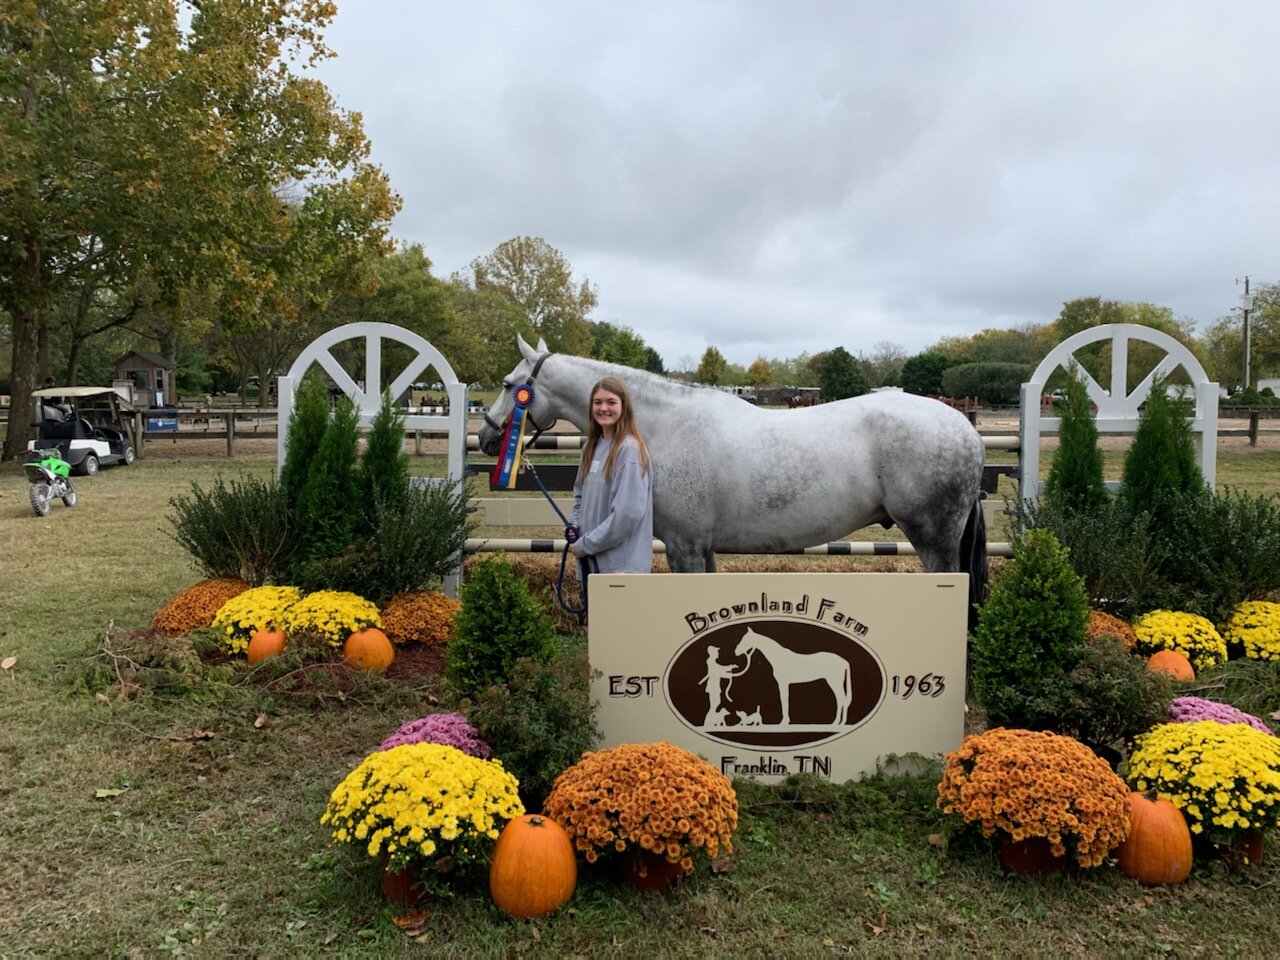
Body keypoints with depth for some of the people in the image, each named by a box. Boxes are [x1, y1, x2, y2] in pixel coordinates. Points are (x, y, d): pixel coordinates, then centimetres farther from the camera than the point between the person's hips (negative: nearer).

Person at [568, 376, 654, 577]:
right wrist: (574, 523, 2)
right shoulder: (593, 446, 9)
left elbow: (628, 512, -22)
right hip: (591, 560, 8)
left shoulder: (629, 449, -16)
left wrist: (586, 544, -15)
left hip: (622, 562, -8)